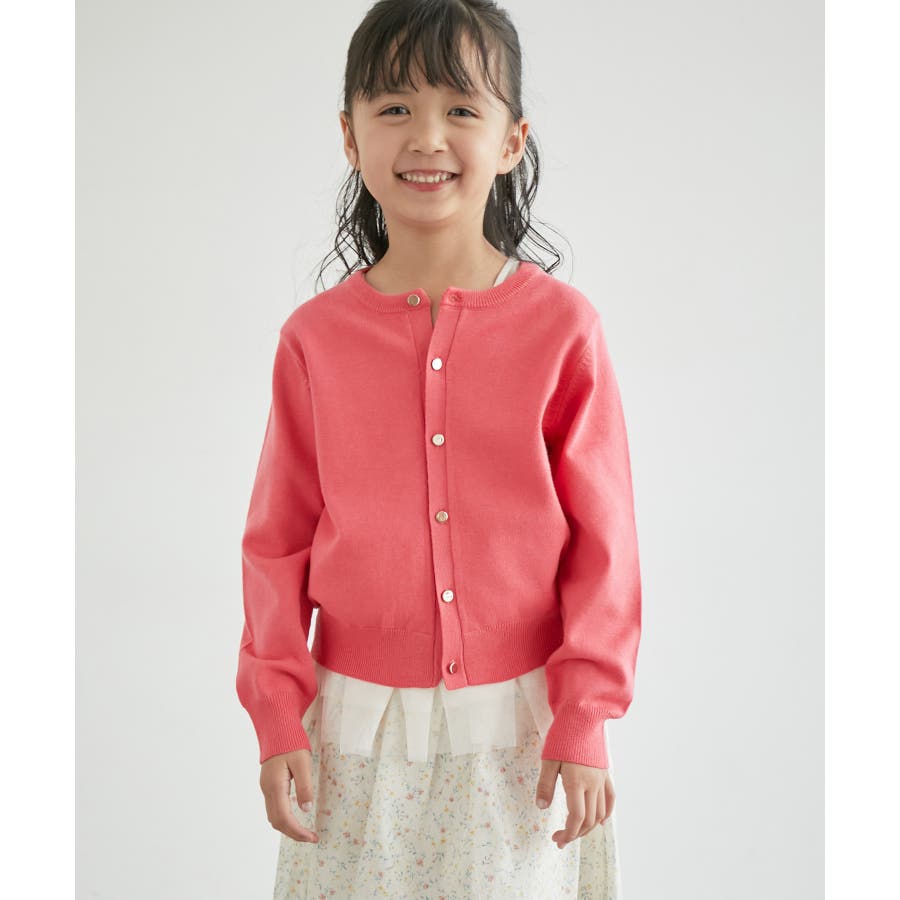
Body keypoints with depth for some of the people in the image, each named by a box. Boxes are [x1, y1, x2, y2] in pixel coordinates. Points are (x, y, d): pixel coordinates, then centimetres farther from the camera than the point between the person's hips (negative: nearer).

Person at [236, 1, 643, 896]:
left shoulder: (560, 325, -7)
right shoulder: (315, 336, -3)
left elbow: (603, 536, -4)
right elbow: (277, 539, 2)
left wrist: (584, 719, -6)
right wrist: (277, 718, -1)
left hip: (518, 719, -1)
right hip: (359, 724, 1)